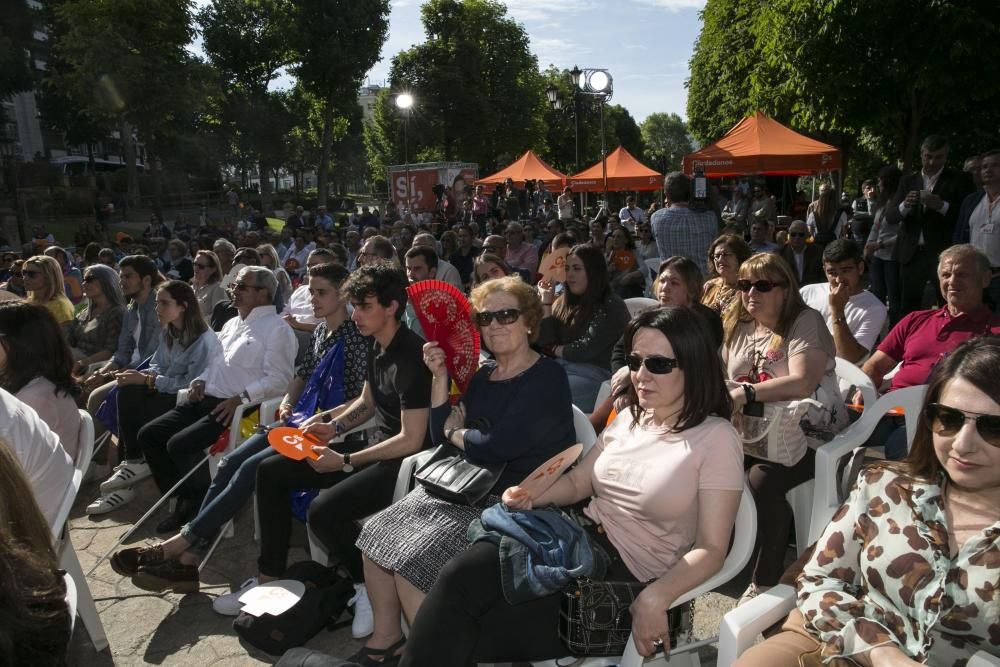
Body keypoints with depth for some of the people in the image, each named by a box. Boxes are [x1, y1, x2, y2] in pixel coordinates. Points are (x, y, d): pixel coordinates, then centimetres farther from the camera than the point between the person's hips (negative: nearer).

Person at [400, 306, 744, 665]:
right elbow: (578, 481, 18)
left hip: (627, 577, -5)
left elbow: (711, 549, -11)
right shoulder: (629, 419, 11)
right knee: (462, 573, -21)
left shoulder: (716, 438, -8)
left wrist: (655, 598, -26)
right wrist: (530, 495, -3)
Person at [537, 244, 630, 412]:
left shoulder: (611, 306, -1)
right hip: (559, 367, 6)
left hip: (594, 374, -6)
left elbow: (588, 348, -9)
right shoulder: (563, 302, 19)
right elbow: (546, 344, 10)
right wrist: (546, 301, 10)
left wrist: (559, 350, 8)